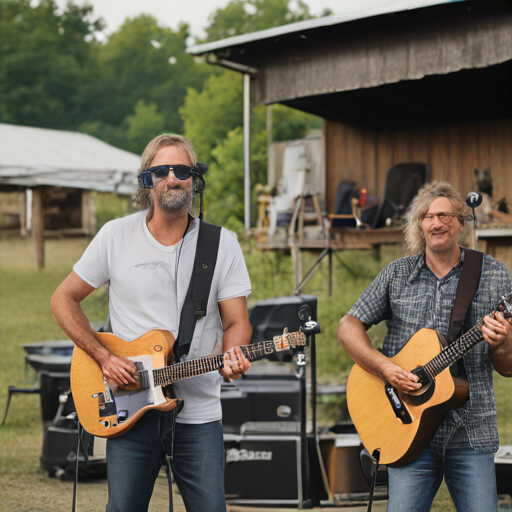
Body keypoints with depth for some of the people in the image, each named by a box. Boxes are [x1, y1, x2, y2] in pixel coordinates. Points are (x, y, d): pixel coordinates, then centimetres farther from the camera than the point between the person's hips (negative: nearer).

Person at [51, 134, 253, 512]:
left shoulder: (223, 244, 2)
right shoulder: (116, 236, 1)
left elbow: (236, 323, 3)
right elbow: (64, 300, 7)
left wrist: (231, 356, -20)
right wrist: (102, 357, -5)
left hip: (199, 412, 1)